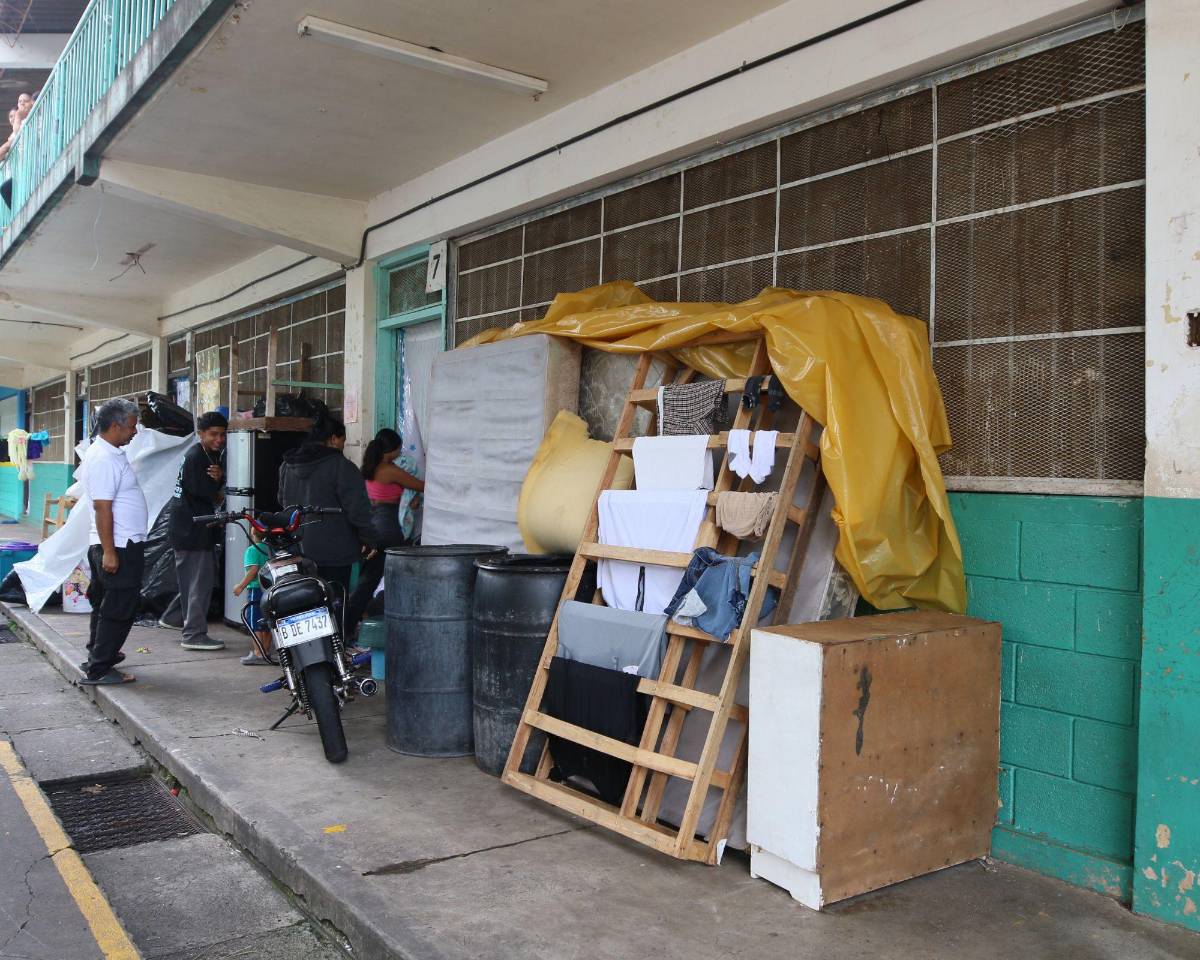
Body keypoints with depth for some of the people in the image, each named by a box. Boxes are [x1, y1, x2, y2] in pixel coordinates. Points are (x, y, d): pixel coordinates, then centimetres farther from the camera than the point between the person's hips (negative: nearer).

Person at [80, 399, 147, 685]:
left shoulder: (110, 454, 14)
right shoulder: (104, 459, -19)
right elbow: (102, 507, -23)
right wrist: (109, 552, -24)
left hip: (120, 546, 11)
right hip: (118, 547, -11)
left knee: (104, 605, 20)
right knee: (119, 609, -6)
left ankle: (99, 655, 33)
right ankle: (98, 670, -1)